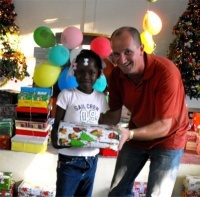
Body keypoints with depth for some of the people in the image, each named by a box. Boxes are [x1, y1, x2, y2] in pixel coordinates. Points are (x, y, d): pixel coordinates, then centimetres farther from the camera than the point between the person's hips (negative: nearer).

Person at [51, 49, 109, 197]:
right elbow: (57, 124, -8)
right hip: (69, 160, -4)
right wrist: (55, 140, -27)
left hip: (91, 160, 5)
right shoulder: (67, 95, -9)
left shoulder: (100, 98, 4)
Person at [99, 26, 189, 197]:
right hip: (136, 135, 5)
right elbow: (114, 115, -5)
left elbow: (164, 126, -30)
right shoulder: (116, 74, -15)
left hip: (167, 139, -5)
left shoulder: (166, 72, -31)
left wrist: (129, 134, -45)